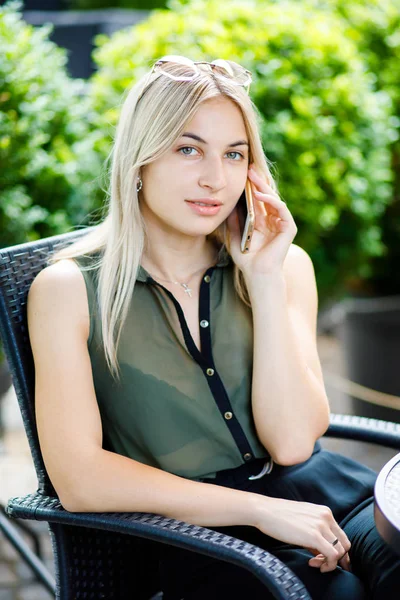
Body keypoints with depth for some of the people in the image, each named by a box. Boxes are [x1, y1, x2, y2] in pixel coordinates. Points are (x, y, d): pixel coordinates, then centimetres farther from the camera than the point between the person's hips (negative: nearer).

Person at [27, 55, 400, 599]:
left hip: (328, 493, 4)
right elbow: (78, 480, -9)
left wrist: (266, 279, -8)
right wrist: (258, 509, -12)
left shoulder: (285, 264, 8)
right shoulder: (69, 289, -2)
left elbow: (291, 443, -2)